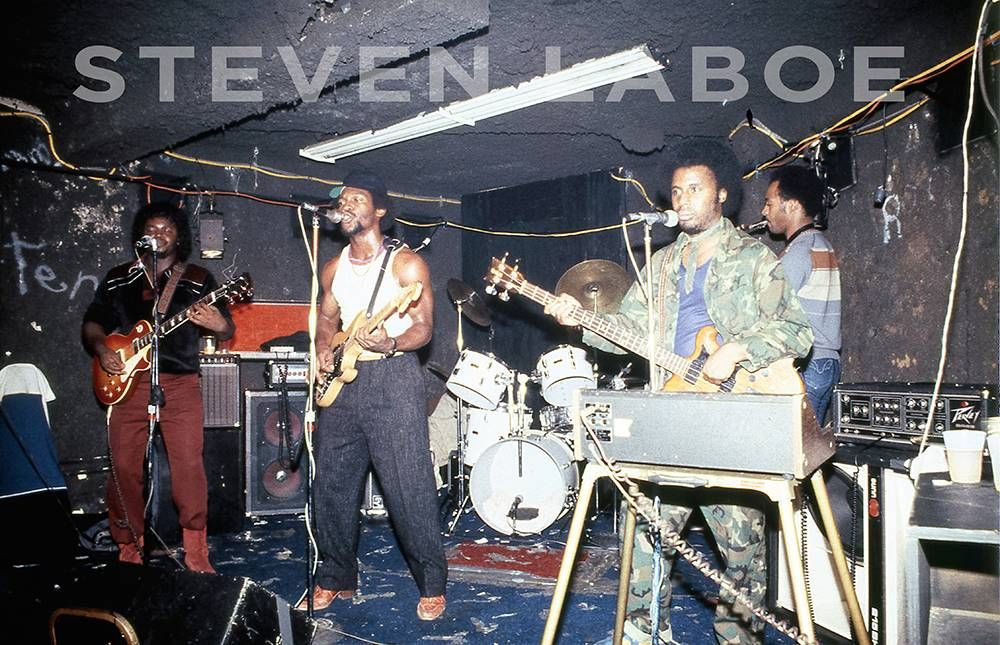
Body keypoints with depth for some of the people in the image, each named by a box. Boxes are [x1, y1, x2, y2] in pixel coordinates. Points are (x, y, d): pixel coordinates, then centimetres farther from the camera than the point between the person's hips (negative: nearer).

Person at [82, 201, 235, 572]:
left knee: (189, 465, -9)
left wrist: (219, 325, -22)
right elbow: (92, 323, 20)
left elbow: (227, 332, 1)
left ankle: (195, 553, 2)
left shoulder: (198, 280, 6)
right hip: (126, 380, 3)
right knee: (123, 466, 3)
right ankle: (129, 548, 20)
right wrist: (102, 350, -1)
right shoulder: (118, 279, 14)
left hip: (180, 384, -2)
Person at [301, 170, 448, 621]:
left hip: (393, 378, -6)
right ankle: (337, 578, 27)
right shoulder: (333, 269, 14)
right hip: (341, 381, 6)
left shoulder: (406, 264, -4)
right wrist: (323, 349, 5)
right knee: (333, 486, 10)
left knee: (409, 489, -5)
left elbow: (423, 328, -6)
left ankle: (432, 584, 10)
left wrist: (390, 343, -25)